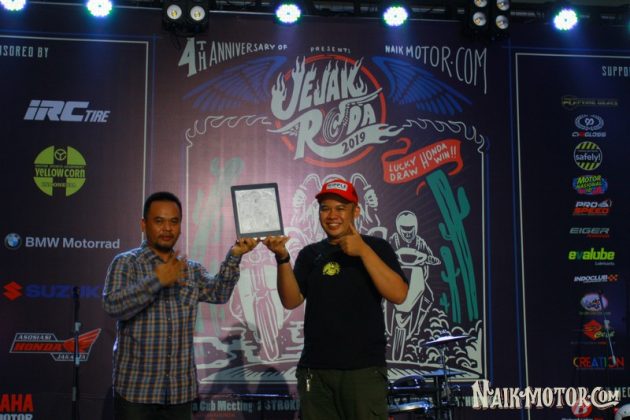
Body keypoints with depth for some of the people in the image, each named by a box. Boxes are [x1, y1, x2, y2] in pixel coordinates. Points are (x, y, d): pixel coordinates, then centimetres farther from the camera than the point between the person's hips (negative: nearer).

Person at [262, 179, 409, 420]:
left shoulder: (375, 247, 3)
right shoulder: (310, 254, 12)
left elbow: (398, 295, -10)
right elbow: (291, 301, 2)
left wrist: (363, 251, -18)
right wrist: (282, 258, -13)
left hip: (363, 369, -3)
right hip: (314, 369, 3)